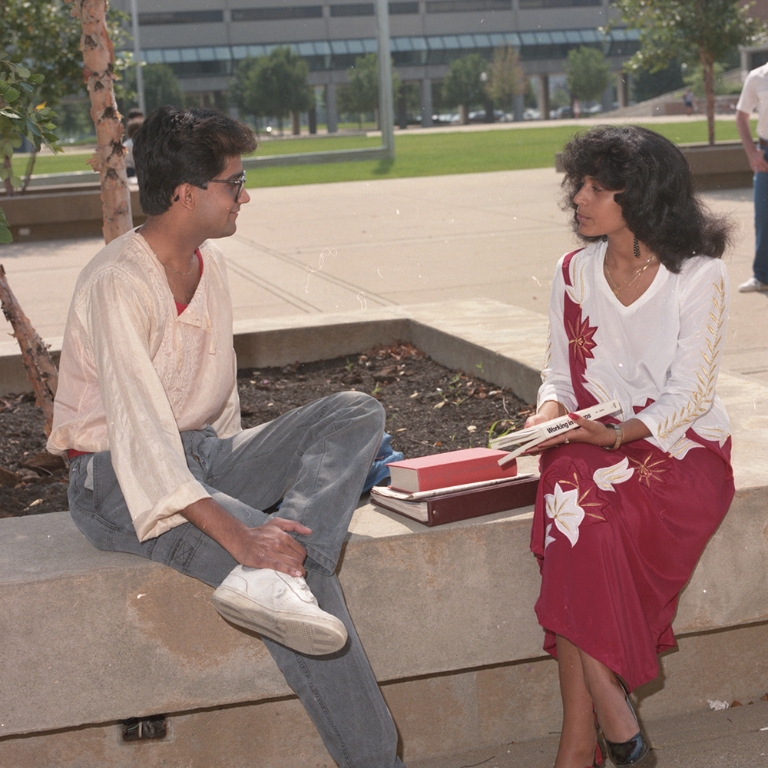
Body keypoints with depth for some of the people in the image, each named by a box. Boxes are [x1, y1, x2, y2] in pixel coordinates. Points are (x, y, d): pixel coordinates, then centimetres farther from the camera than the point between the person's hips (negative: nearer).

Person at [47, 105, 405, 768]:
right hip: (120, 480, -8)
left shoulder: (207, 262, 8)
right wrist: (234, 533, -40)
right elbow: (139, 427, -32)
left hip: (202, 454, 9)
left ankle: (271, 583, -33)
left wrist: (241, 473, 5)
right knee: (289, 551, -30)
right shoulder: (119, 283, -20)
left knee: (357, 413, -11)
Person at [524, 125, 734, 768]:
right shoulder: (575, 273, 9)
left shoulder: (700, 276, -5)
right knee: (569, 492, -31)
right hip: (595, 446, 4)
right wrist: (550, 411, -10)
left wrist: (619, 434, -25)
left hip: (682, 449, -4)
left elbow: (688, 396, -10)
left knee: (577, 505, -32)